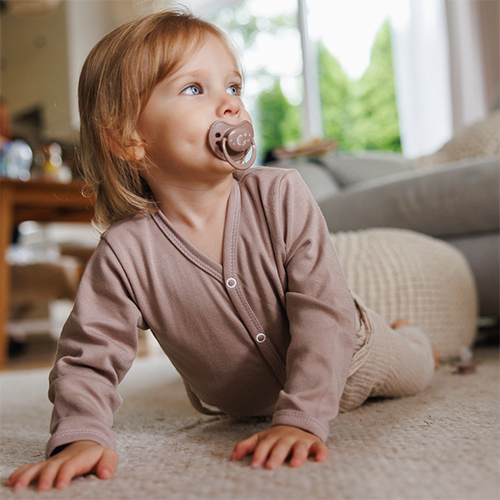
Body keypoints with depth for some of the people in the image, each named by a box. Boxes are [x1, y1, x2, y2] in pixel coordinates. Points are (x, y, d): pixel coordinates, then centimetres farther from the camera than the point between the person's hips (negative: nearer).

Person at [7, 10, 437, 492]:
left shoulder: (282, 197, -31)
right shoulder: (125, 253, -31)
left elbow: (323, 311, -34)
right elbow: (87, 358, -23)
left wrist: (301, 417, -43)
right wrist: (80, 436, -41)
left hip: (342, 367, -1)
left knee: (414, 370, 29)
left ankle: (406, 332, 61)